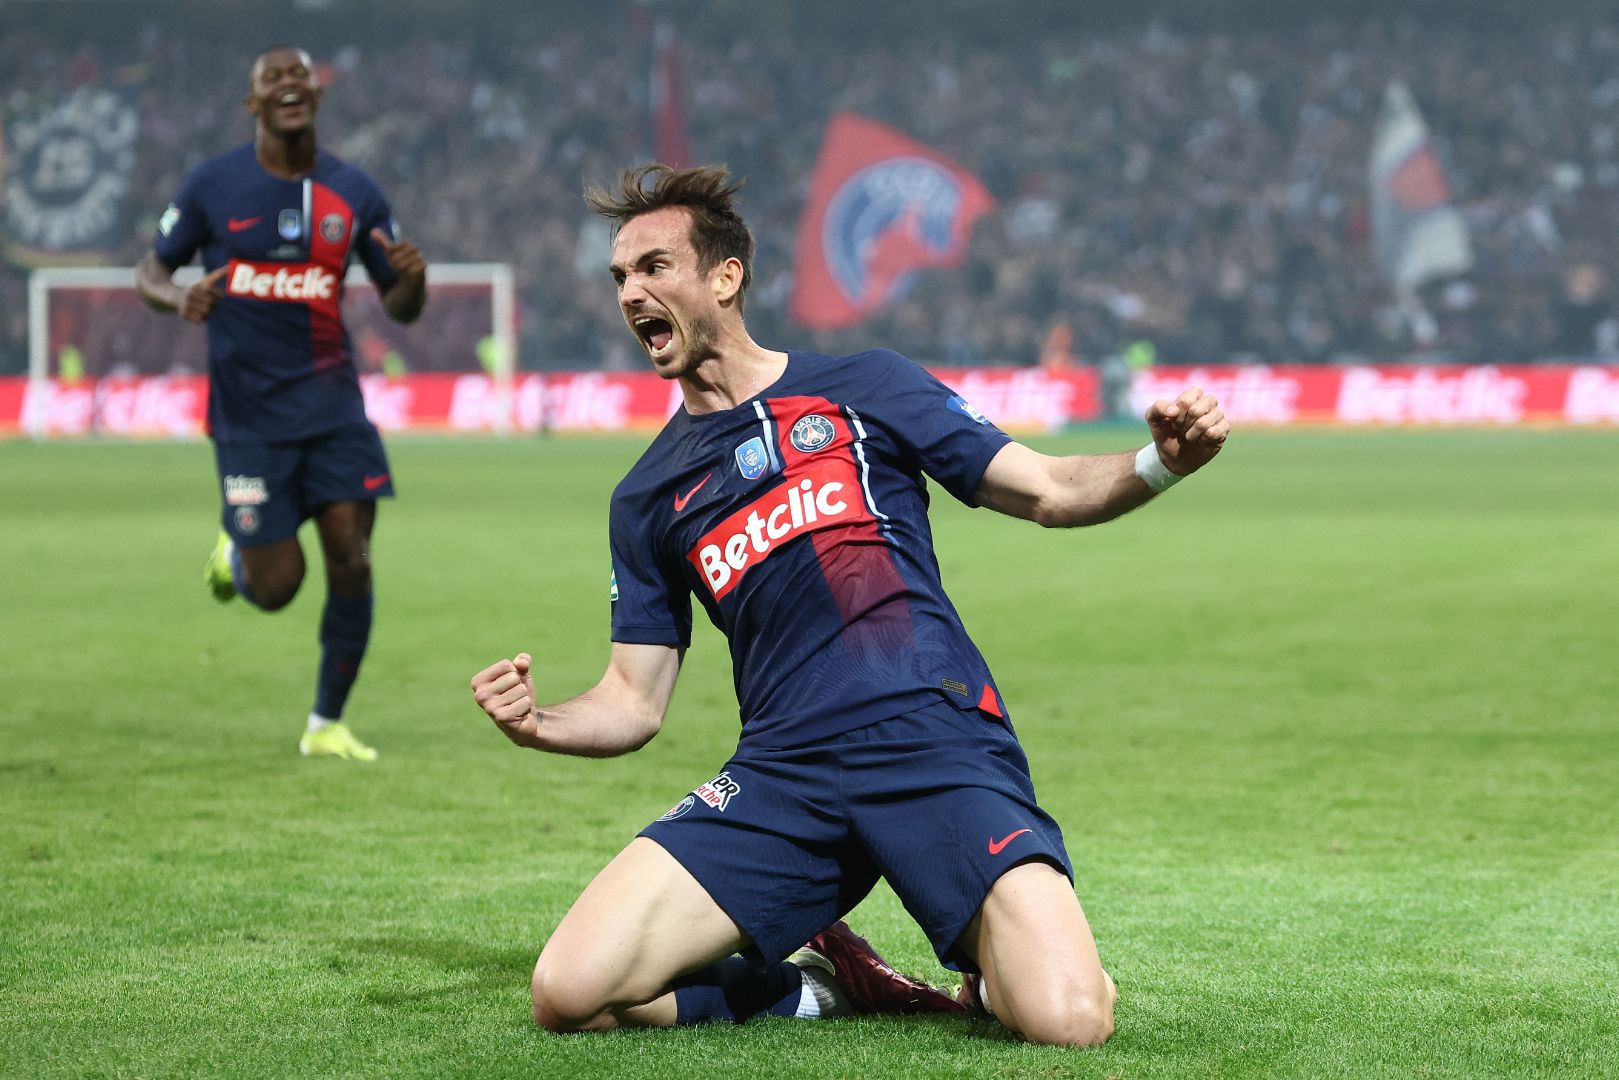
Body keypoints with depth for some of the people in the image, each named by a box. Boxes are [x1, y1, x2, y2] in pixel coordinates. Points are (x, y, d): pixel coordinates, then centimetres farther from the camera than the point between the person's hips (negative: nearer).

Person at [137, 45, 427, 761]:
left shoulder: (353, 192, 4)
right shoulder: (212, 185, -3)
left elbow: (400, 309, 8)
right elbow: (149, 274, 5)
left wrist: (412, 279, -16)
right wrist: (180, 300, -18)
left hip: (332, 402, 2)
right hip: (249, 417, -2)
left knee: (351, 560, -7)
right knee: (276, 588, -4)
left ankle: (327, 726, 8)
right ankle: (234, 553, 33)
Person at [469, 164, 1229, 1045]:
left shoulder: (860, 389, 10)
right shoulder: (646, 498, 18)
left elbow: (1050, 491, 8)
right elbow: (635, 701, 18)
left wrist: (1162, 462, -13)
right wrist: (540, 724, -5)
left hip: (936, 744, -3)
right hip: (781, 774, 3)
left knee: (1069, 1020, -27)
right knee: (571, 993, -19)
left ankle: (990, 972, 10)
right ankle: (811, 986, 7)